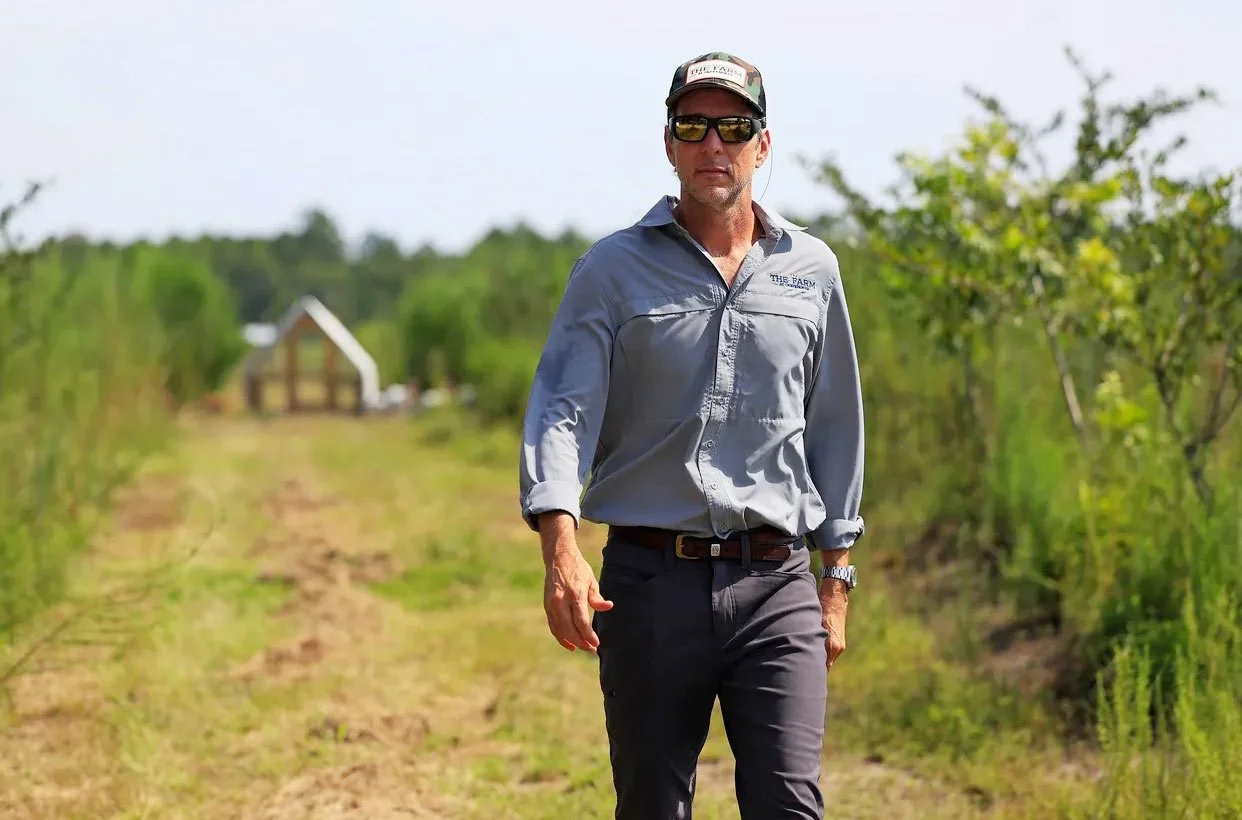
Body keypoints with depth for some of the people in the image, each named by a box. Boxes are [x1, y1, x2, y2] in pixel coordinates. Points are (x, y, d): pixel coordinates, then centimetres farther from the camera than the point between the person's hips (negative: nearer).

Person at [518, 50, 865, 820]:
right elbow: (562, 408, -7)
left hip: (774, 582, 1)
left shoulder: (811, 270, 11)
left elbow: (835, 428, 16)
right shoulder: (614, 268, 3)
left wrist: (836, 577, 14)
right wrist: (560, 547, -23)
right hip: (650, 578, -1)